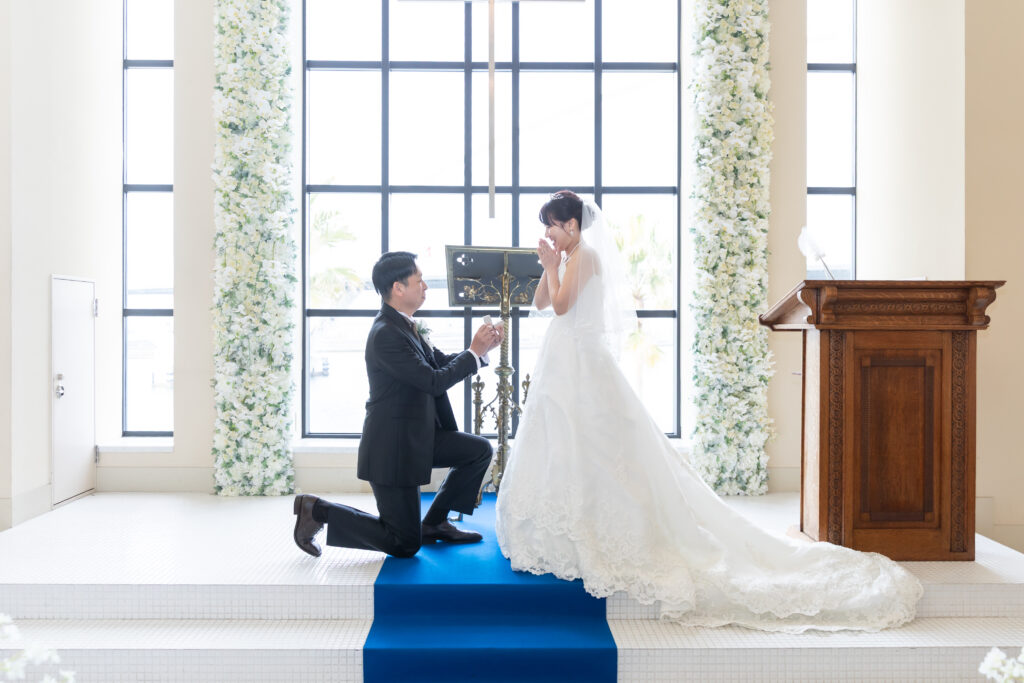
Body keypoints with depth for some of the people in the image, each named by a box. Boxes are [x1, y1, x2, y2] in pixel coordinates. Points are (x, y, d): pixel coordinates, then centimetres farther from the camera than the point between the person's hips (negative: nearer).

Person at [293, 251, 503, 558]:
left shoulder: (402, 326, 7)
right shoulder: (385, 334, -24)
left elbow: (441, 361, 13)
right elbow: (435, 381, -23)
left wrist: (482, 347, -1)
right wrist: (475, 352, -12)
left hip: (417, 435, 10)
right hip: (393, 446, -9)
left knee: (480, 450, 9)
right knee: (405, 545, -1)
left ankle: (434, 522, 18)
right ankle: (317, 510, 8)